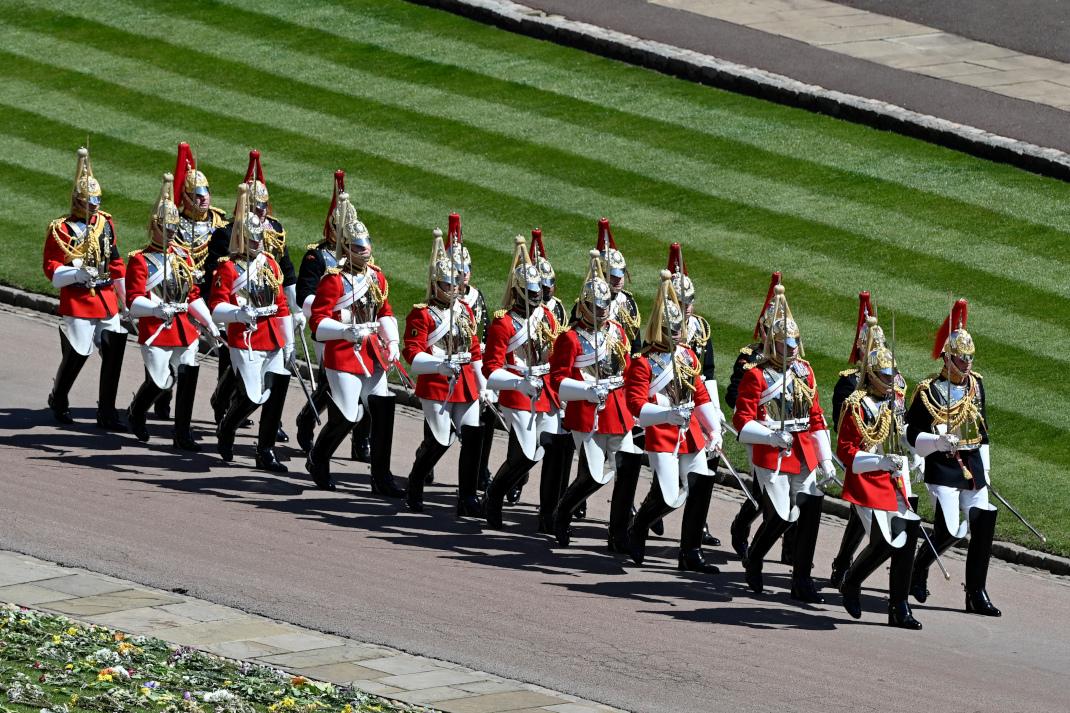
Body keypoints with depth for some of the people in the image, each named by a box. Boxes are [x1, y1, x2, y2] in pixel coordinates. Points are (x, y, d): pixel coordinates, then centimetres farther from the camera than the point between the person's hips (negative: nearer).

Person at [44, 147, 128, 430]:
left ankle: (107, 412, 5)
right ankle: (58, 401, 27)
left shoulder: (106, 223, 10)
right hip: (77, 302, -5)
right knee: (76, 354, 0)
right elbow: (51, 269, -10)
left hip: (106, 299, 5)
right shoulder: (60, 229, -8)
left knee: (114, 351, -2)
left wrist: (125, 299, 20)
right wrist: (77, 273, -27)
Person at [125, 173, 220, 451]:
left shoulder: (183, 255, 12)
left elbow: (194, 294, 18)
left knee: (188, 379, -1)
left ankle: (183, 435, 8)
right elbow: (134, 301, -15)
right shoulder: (140, 260, -7)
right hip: (156, 330, -5)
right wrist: (157, 309, -34)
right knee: (159, 382, -3)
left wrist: (210, 324, 14)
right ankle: (136, 413, 29)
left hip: (186, 329, 5)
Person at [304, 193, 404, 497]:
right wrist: (346, 330, -29)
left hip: (373, 355, 7)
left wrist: (392, 343, 7)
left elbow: (385, 312, 19)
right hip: (343, 356, -7)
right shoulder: (334, 280, -14)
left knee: (383, 412, 1)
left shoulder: (376, 276, 9)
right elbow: (318, 320, -15)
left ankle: (381, 478, 9)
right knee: (346, 417, -3)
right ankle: (317, 462, 24)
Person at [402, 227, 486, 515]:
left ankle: (467, 498, 2)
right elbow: (413, 352, -16)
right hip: (436, 386, -6)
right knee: (439, 441, -2)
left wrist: (482, 383, 19)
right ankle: (414, 488, 21)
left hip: (465, 385, 6)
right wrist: (440, 365, -31)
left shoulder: (465, 311, 13)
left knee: (473, 436, -4)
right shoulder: (422, 314, -7)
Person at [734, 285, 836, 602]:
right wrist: (773, 437, -26)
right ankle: (753, 561, 23)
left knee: (811, 511, -2)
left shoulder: (804, 371, 11)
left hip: (804, 456, 6)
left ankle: (802, 579, 6)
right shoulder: (757, 376, -8)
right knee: (780, 517, -5)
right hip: (772, 457, -6)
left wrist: (826, 459, 12)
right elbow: (742, 421, -11)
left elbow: (816, 417, 16)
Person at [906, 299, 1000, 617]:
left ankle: (977, 594, 6)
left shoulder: (976, 385, 9)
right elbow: (910, 436, -8)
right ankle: (919, 568, 17)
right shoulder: (928, 392, -8)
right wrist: (939, 441, -25)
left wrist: (985, 469, 17)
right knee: (950, 530, -12)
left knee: (983, 526, -2)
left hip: (973, 468, 6)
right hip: (942, 468, -6)